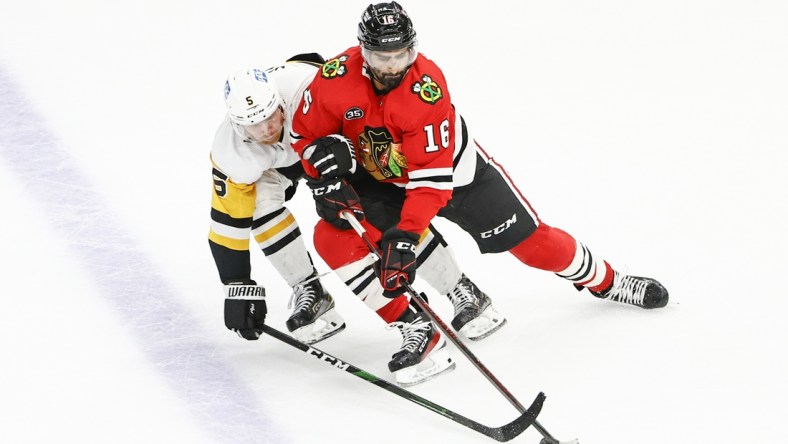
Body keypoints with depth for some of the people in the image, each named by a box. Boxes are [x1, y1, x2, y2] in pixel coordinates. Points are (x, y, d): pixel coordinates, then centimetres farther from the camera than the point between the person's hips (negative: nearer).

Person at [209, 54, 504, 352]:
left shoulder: (311, 86, -44)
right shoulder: (230, 153, -31)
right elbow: (228, 220, -21)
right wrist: (238, 287, -21)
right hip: (281, 159, 3)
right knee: (261, 203, -24)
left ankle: (463, 292, -2)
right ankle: (310, 293, -7)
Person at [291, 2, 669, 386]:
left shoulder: (428, 89, -35)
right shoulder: (335, 78, -27)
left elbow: (433, 177, -34)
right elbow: (307, 135, -9)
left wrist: (405, 233, -42)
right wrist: (327, 175, -24)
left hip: (454, 170, -2)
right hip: (379, 180, 3)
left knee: (528, 238, 4)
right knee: (333, 239, -22)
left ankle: (604, 281, 33)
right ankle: (417, 328, -14)